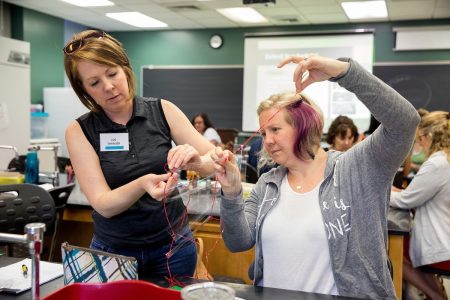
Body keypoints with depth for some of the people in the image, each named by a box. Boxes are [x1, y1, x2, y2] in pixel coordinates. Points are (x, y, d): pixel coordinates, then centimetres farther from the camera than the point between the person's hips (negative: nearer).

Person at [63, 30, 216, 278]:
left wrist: (196, 162, -29)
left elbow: (216, 159, -7)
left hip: (172, 246, 1)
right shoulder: (79, 131, -9)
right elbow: (103, 204, -16)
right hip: (112, 252, -1)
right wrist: (142, 184, -34)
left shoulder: (163, 111, -6)